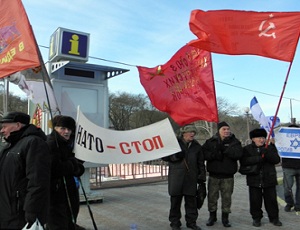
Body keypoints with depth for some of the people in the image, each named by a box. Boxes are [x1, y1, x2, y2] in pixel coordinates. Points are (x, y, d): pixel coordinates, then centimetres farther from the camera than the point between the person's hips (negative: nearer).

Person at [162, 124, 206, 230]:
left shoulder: (196, 146, 12)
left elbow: (201, 163, 16)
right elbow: (164, 156, 1)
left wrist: (202, 176, 9)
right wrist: (175, 156, -14)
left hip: (191, 179, 3)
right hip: (176, 178, -3)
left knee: (191, 201, 7)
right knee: (175, 200, 5)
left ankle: (191, 221, 23)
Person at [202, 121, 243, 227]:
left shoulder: (234, 142, 2)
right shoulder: (210, 141, 3)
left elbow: (238, 153, -15)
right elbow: (203, 153, -7)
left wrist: (224, 148, -21)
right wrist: (214, 155, -21)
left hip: (228, 176, 0)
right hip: (213, 175, 1)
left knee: (227, 197, 8)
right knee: (212, 196, 8)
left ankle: (225, 218, 25)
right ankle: (212, 216, 26)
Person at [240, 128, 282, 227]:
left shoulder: (270, 148, 6)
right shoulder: (247, 149, 0)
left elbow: (277, 160, -7)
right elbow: (244, 161, -14)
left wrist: (266, 153, -24)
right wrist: (260, 158, -20)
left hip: (269, 179, 2)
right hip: (254, 180, -1)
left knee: (271, 199, 9)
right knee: (255, 200, 5)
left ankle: (274, 218, 26)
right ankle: (256, 218, 21)